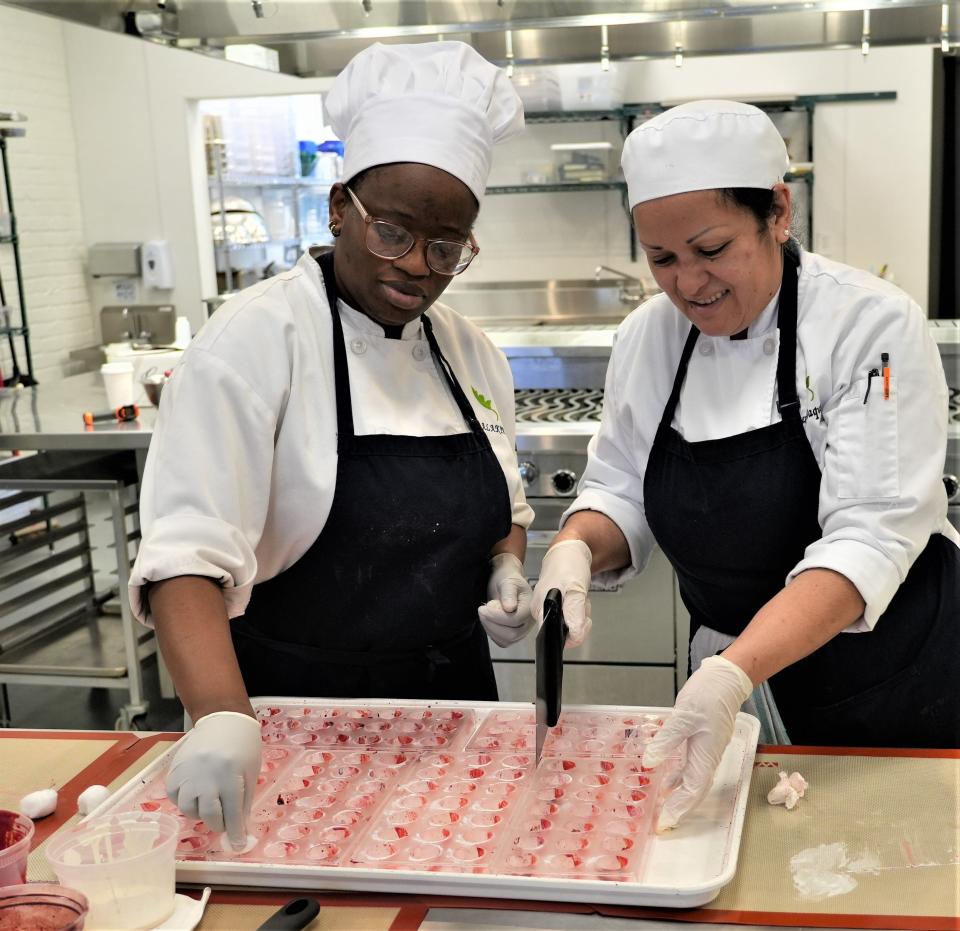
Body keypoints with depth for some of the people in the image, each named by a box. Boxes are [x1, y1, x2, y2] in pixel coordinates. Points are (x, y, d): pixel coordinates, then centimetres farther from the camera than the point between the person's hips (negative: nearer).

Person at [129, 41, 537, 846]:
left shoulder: (472, 355, 2)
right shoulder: (256, 340, -16)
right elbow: (188, 554, -25)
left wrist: (506, 571, -5)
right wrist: (224, 717, -39)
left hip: (450, 705, 6)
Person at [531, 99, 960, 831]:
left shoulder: (872, 326, -20)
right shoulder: (648, 336, -4)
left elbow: (868, 538, -27)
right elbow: (619, 491, 4)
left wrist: (730, 676, -40)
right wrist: (575, 551, -20)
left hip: (890, 688, -4)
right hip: (733, 674, 4)